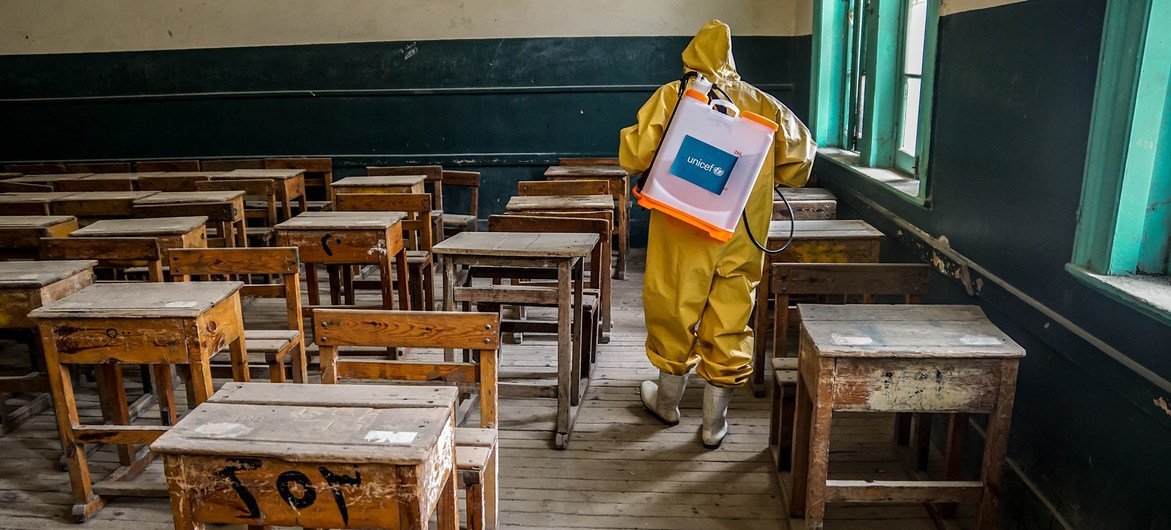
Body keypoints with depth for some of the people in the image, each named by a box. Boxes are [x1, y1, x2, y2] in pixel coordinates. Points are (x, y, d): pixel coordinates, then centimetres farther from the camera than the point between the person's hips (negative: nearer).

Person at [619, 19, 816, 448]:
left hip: (684, 233, -2)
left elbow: (634, 156, -12)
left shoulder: (672, 96, -4)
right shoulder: (763, 104, 4)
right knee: (729, 323, 10)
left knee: (674, 314, 14)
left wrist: (659, 168, 9)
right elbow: (799, 158, 7)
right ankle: (715, 422, 20)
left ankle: (667, 402, 33)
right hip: (743, 237, 2)